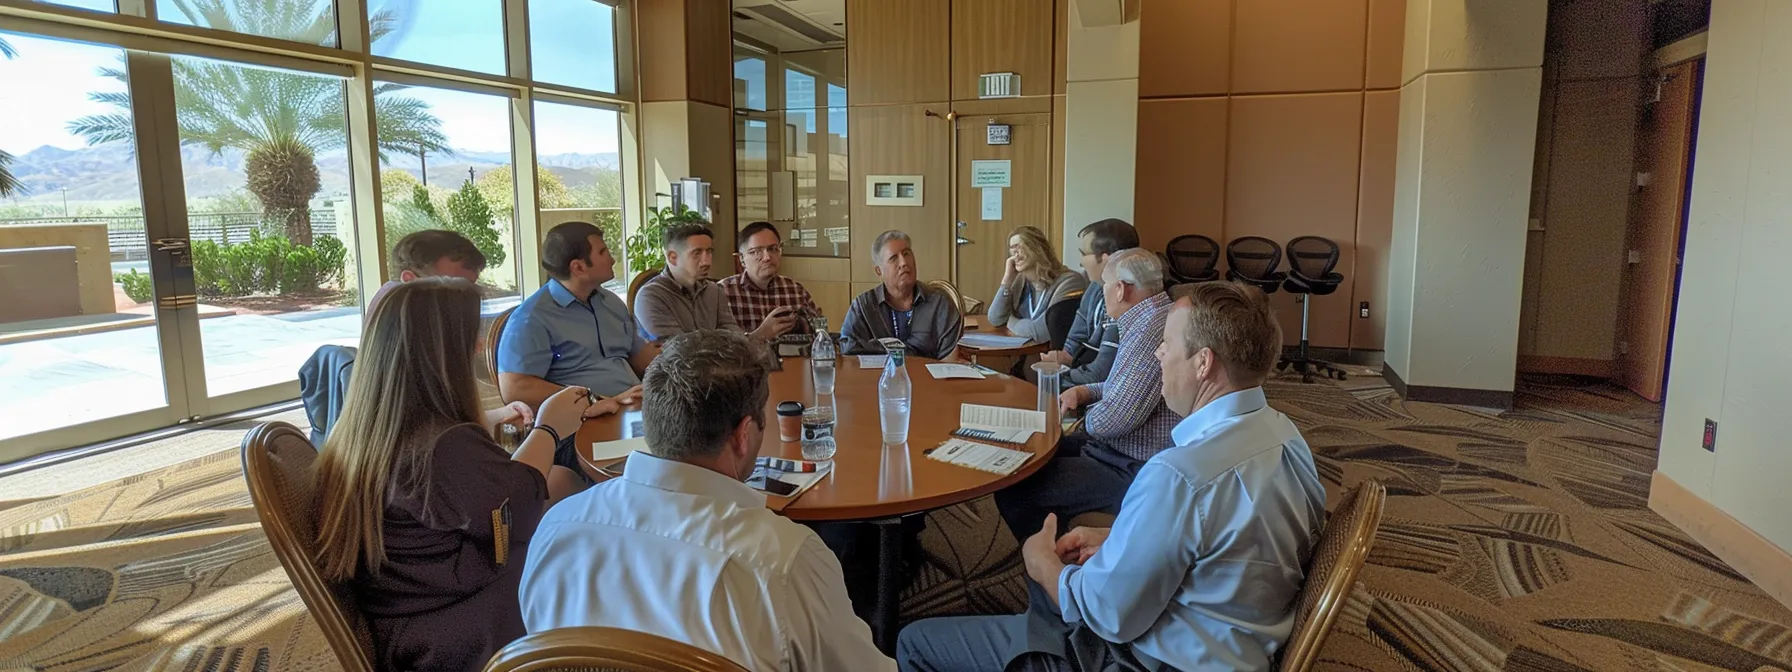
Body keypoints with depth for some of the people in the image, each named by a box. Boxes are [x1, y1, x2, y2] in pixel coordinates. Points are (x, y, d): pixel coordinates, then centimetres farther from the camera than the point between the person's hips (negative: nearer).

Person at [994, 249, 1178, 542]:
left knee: (1011, 488, -10)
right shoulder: (1157, 317, 8)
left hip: (1134, 471, -11)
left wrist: (1087, 419, -7)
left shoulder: (1151, 329, -27)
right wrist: (1085, 392, 6)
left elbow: (1115, 419, -30)